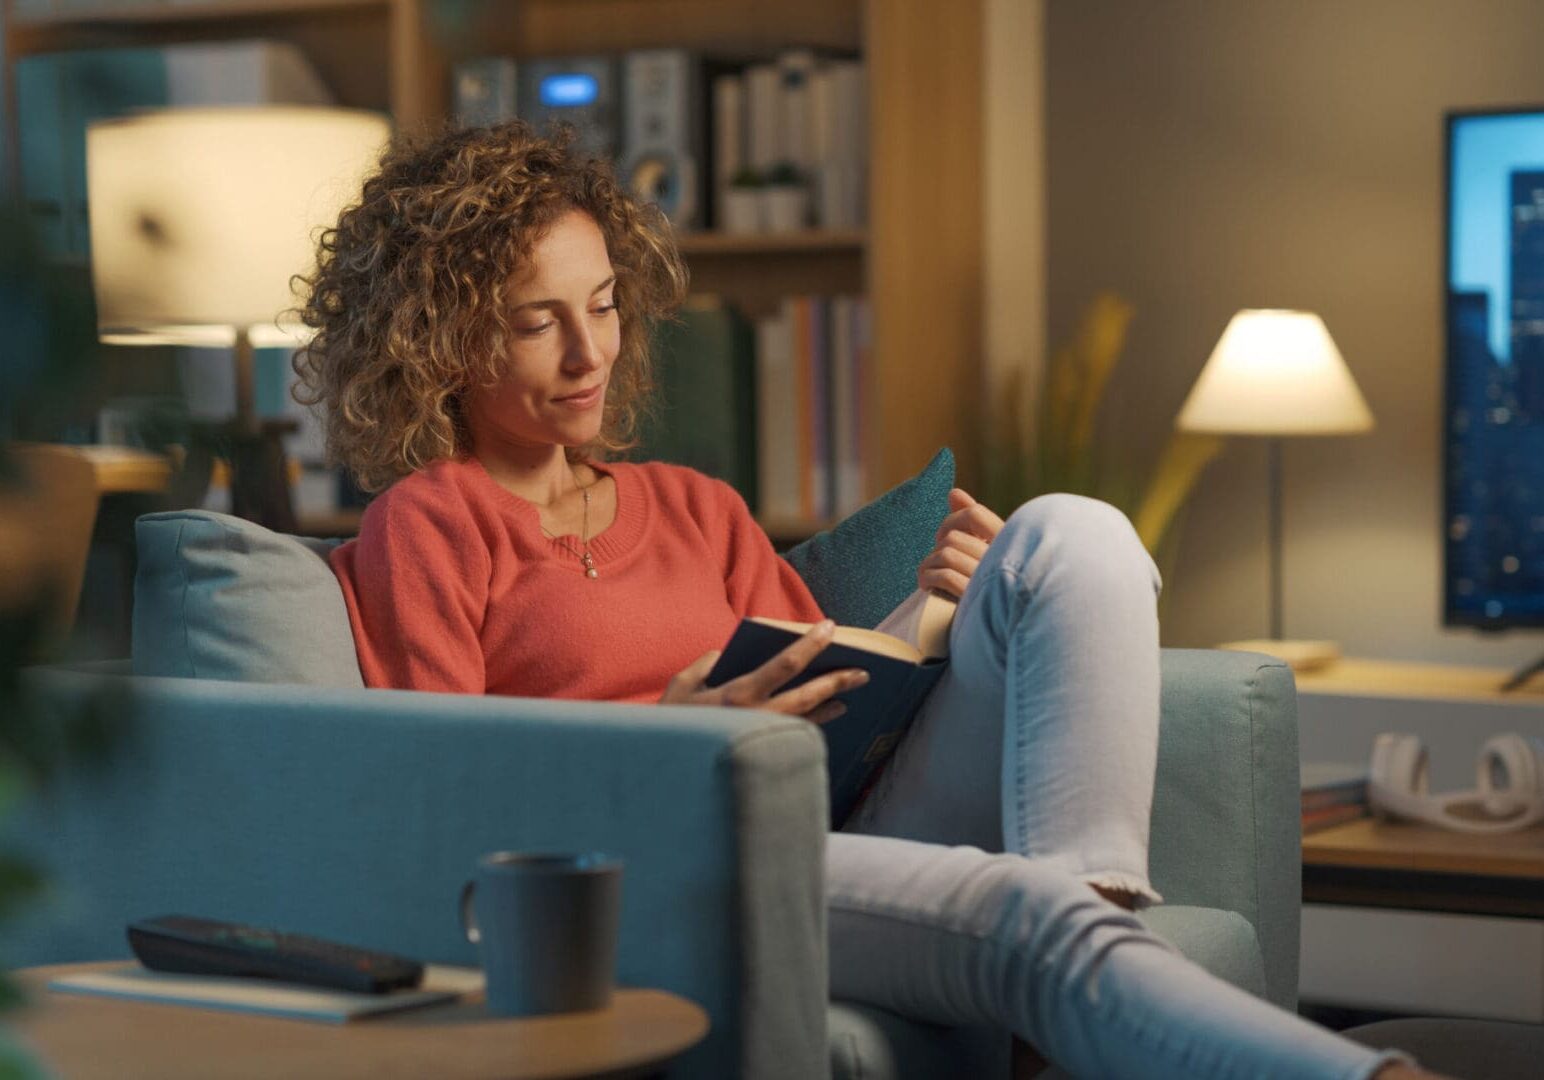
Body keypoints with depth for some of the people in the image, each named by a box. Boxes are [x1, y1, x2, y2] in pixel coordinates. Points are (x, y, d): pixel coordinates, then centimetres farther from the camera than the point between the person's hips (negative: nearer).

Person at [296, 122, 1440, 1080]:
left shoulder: (697, 509, 29)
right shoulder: (423, 525, 10)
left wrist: (933, 616, 3)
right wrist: (665, 731, -14)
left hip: (852, 823, 6)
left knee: (1068, 536, -14)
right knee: (1028, 923, -35)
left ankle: (1090, 885, -37)